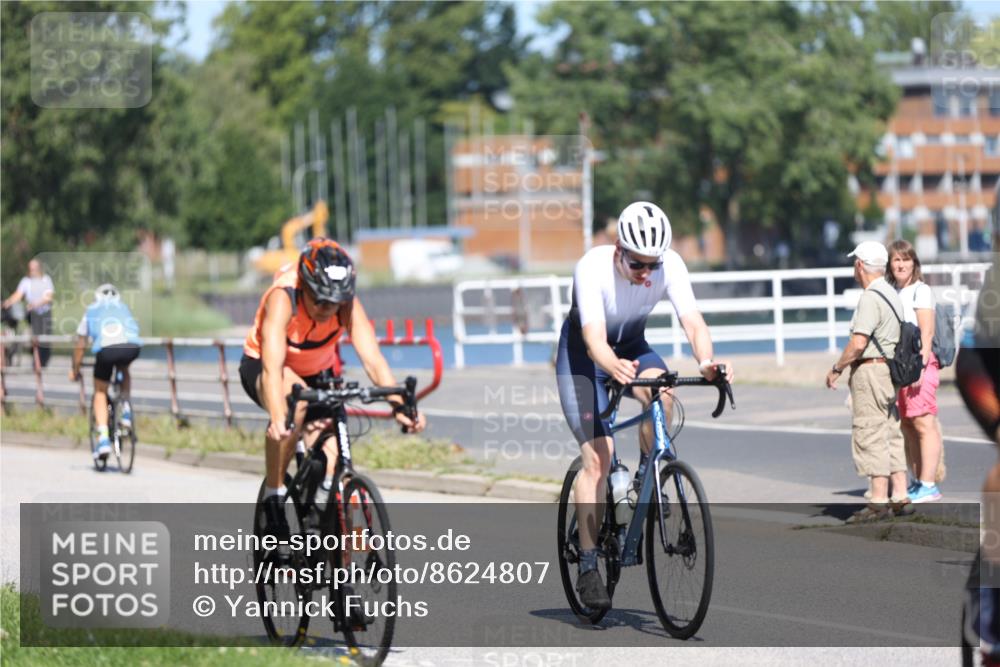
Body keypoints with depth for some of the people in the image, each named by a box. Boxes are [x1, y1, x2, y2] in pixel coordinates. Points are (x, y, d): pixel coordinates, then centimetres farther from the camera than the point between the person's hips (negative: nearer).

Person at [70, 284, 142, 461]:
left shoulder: (91, 312, 33)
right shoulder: (124, 309, 36)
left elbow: (80, 346, 37)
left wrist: (74, 370, 49)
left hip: (105, 349, -1)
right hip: (132, 347, 1)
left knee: (100, 392, 16)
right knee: (124, 370, 37)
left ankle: (103, 439, 2)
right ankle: (126, 408, 17)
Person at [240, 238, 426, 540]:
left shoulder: (347, 304, -26)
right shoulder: (282, 299, -35)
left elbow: (372, 358, -32)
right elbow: (273, 367, -46)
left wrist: (399, 405, -47)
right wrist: (278, 420, -60)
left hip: (316, 374, 4)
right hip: (260, 368, -4)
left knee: (331, 453, -16)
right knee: (295, 400, -37)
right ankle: (273, 497, -24)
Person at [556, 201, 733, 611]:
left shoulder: (670, 266, -24)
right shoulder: (593, 267, -33)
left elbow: (693, 323, -32)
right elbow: (594, 340, -42)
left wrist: (706, 362, -53)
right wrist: (615, 367, -64)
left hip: (632, 346, 3)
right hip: (583, 353, -3)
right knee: (597, 455, -14)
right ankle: (588, 568, -7)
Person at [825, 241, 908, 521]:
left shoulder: (870, 298, -16)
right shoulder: (892, 295, 15)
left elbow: (858, 343, -22)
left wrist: (837, 368, -10)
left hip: (870, 370, -10)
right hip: (889, 369, 10)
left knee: (870, 436, -8)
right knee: (891, 434, 12)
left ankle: (879, 503, -9)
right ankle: (900, 496, 13)